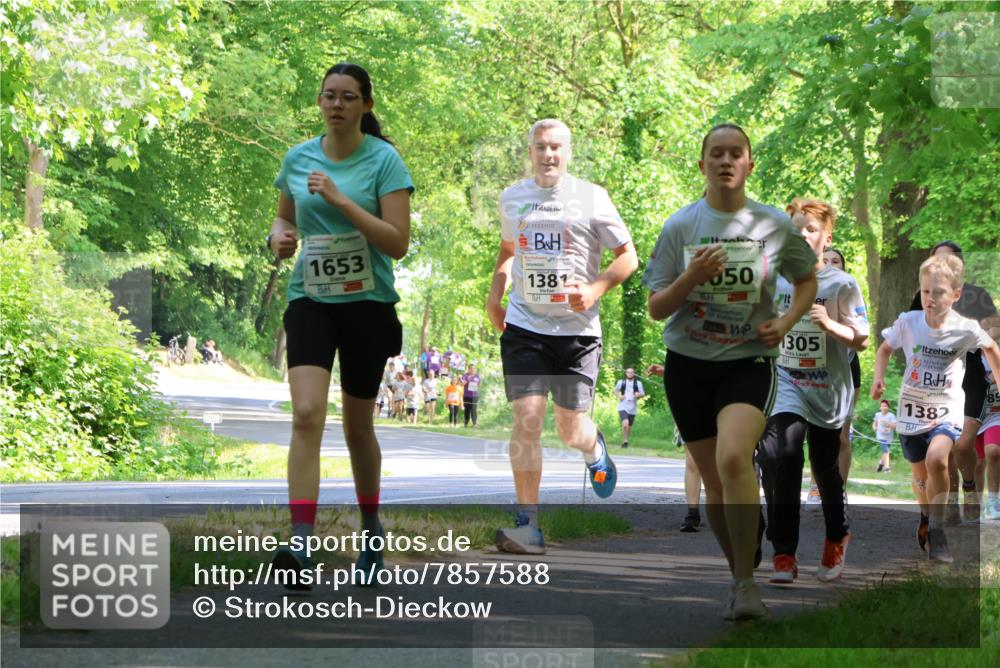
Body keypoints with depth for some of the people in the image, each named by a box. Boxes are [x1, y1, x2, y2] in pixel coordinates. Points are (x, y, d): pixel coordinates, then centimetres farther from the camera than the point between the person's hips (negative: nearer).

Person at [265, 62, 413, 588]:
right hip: (310, 301, 2)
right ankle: (301, 544, -27)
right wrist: (279, 235, -1)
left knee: (358, 425, 10)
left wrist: (340, 198, -21)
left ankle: (371, 532, 32)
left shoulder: (384, 160, -6)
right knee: (307, 413, -18)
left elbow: (398, 242, -14)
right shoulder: (297, 159, 5)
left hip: (368, 303, -2)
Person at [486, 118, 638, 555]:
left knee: (571, 431, 4)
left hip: (577, 328, -1)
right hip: (524, 326, 2)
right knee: (526, 419, -13)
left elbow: (628, 257, 2)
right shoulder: (511, 199, 8)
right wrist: (496, 294, 11)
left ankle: (595, 449, 43)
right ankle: (528, 526, -11)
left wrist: (595, 290, -14)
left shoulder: (591, 197, -2)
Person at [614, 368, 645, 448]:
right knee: (625, 423, -23)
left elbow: (643, 394, 10)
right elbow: (615, 390, 18)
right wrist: (619, 396, -2)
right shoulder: (621, 382, 4)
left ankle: (625, 441, 32)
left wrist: (638, 395, -13)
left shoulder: (638, 383, 4)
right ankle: (625, 441, -12)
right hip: (623, 407, -2)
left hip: (632, 408, 2)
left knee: (629, 427, 11)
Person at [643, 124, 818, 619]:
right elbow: (656, 309, -1)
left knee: (733, 458, -27)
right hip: (688, 364, 2)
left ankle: (746, 583, -21)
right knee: (715, 484, 6)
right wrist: (693, 275, -19)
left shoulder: (775, 225, -1)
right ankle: (739, 575, 27)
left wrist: (786, 321, -2)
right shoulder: (679, 228, -1)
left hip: (748, 362, -2)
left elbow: (807, 281, 17)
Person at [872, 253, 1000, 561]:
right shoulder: (908, 322, -14)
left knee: (936, 459, -30)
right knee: (920, 475, 17)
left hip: (946, 410, -2)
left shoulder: (966, 330, -16)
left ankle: (937, 532, -16)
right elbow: (885, 348, 5)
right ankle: (926, 516, 50)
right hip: (912, 409, 2)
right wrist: (878, 378, -11)